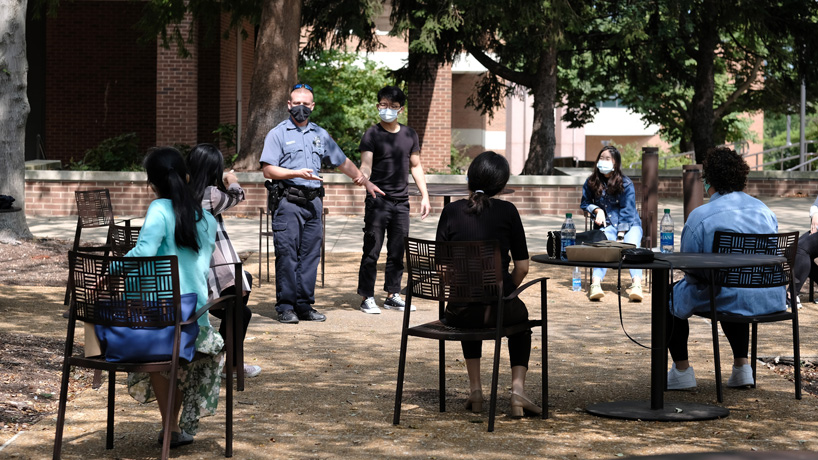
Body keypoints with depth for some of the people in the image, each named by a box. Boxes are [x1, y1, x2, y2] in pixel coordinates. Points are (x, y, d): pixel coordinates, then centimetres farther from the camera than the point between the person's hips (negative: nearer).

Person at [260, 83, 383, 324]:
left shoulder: (320, 134, 17)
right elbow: (268, 170, -7)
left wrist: (366, 182, 23)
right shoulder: (278, 134, 2)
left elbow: (343, 162, 25)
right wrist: (297, 173, -17)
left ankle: (304, 305, 9)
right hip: (288, 202, -5)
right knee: (287, 255, -6)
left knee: (310, 255, 4)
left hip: (313, 202, 5)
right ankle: (285, 307, -1)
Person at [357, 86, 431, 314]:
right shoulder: (372, 135, -3)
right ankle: (367, 297, 1)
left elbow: (416, 166, 18)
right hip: (378, 201, -5)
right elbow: (365, 165, -13)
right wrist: (365, 180, -35)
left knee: (397, 251, 9)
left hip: (401, 201, 5)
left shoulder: (409, 135, 11)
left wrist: (424, 195, 12)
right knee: (372, 251, -4)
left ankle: (392, 295, 17)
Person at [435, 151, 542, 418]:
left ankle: (475, 389, 33)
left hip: (458, 311, 2)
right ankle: (517, 388, 17)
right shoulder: (506, 211, -2)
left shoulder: (452, 211, 2)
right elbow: (522, 267, -2)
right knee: (520, 314, 35)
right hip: (497, 309, -2)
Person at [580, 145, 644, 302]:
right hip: (606, 225, 1)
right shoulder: (591, 183, 9)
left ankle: (636, 284, -54)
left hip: (629, 224, -1)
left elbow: (627, 211, -5)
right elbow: (585, 204, 21)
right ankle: (595, 284, -54)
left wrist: (621, 236, -16)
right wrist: (597, 210, -3)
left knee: (631, 246, -32)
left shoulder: (626, 184, 1)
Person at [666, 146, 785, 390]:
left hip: (730, 299, -6)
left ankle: (681, 370, 20)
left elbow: (691, 272, -6)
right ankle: (741, 365, 30)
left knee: (671, 295, 20)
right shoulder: (765, 210, 8)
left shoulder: (700, 216, -11)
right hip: (771, 300, 6)